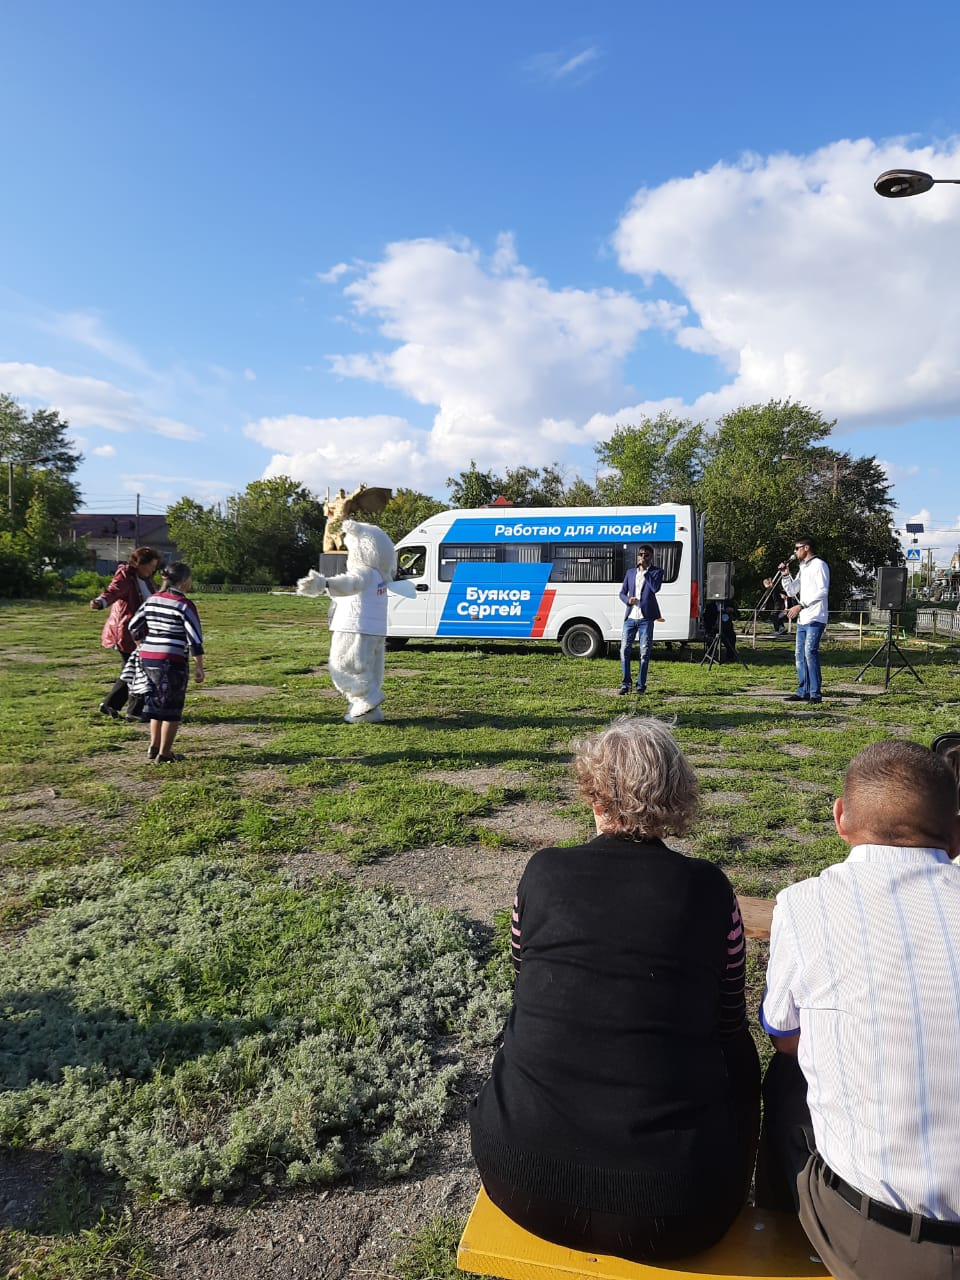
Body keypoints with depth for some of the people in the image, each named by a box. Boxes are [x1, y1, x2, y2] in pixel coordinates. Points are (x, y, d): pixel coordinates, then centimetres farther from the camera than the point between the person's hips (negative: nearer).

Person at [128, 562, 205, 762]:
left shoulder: (151, 600, 9)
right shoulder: (185, 605, -11)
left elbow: (134, 627, 14)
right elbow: (195, 638, -14)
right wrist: (199, 667, -10)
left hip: (147, 658, 7)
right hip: (172, 661, -7)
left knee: (157, 703, 22)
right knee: (172, 709, 5)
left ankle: (154, 747, 29)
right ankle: (164, 754, 9)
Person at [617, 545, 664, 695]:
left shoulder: (657, 572, 4)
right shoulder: (630, 572, 15)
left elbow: (656, 587, -15)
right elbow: (622, 593, 17)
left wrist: (645, 571, -10)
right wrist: (628, 600, -5)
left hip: (645, 618, -3)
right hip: (630, 617, 3)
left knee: (644, 652, 0)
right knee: (624, 650, -2)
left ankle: (641, 686, 7)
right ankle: (625, 684, 8)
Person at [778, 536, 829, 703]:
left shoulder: (819, 565, -7)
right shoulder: (803, 568, 20)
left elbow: (822, 591, -16)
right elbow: (791, 590, 22)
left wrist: (801, 605, -20)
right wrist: (785, 575, 6)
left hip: (815, 619, -9)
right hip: (802, 619, 9)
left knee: (810, 653, -14)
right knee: (801, 655, 8)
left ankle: (816, 694, -12)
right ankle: (803, 692, 14)